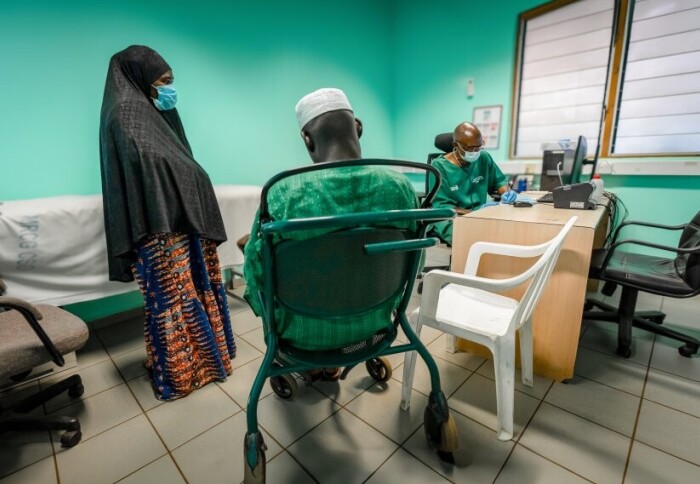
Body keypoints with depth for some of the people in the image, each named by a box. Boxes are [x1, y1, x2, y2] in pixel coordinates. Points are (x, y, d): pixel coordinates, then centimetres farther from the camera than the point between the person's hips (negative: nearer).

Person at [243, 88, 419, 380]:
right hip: (374, 321, 4)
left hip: (305, 330, -2)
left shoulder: (283, 193, -25)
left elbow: (257, 269, -11)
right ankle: (330, 364, 49)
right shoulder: (401, 186, -15)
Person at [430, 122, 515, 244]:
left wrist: (506, 192, -3)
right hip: (450, 218, -5)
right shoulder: (440, 166, -9)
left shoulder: (484, 158, 6)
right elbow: (441, 207, -13)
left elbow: (499, 181, 22)